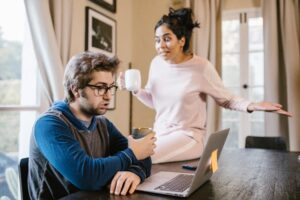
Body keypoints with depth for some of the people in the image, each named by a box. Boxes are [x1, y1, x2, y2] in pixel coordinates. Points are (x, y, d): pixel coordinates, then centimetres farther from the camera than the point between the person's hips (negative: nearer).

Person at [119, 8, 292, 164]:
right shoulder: (157, 63, 2)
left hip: (188, 136, -6)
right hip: (159, 132, 6)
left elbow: (226, 99, -3)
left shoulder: (201, 67, -14)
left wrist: (252, 105, -21)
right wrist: (134, 88, -3)